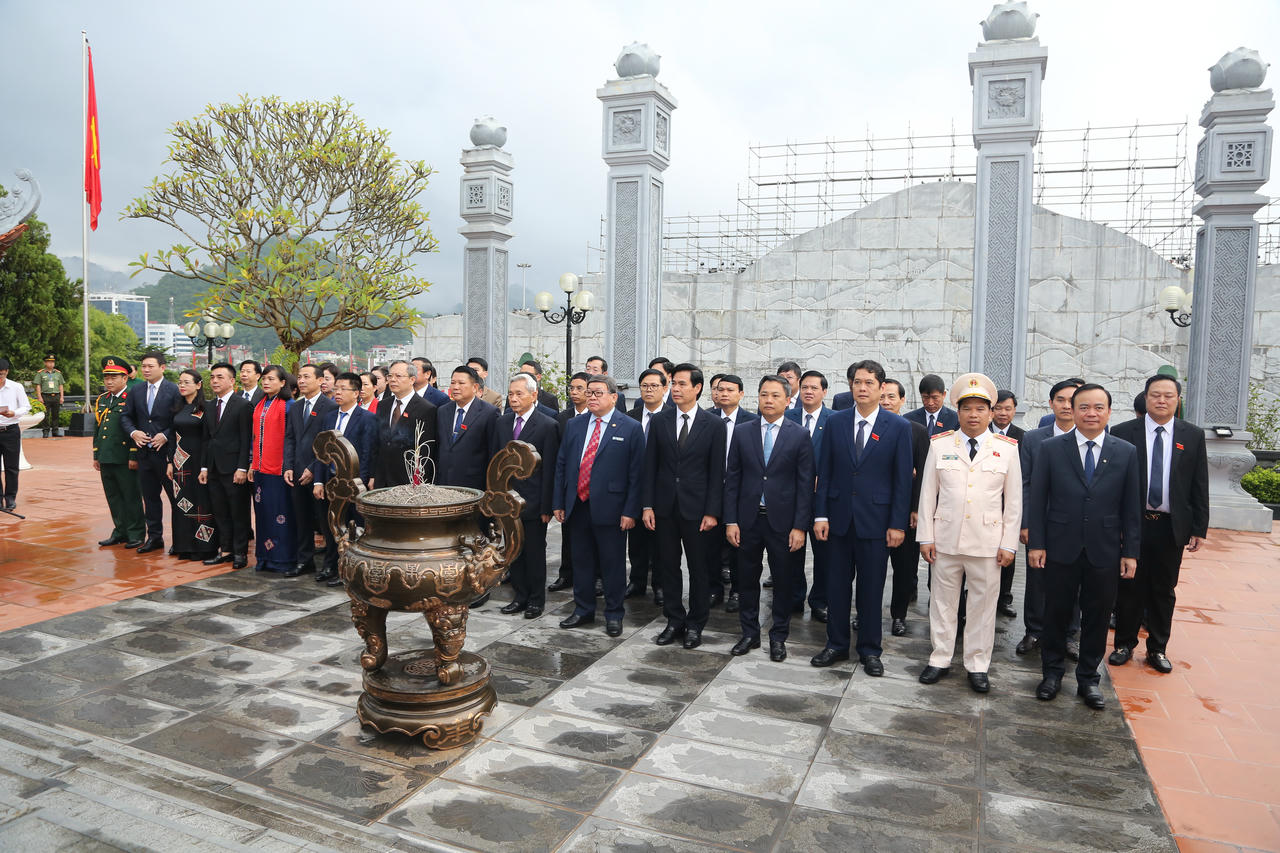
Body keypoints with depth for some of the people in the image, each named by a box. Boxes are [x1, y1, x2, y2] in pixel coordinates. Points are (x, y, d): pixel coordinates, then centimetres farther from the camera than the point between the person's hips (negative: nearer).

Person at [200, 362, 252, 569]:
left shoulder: (243, 405, -7)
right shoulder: (209, 407, 15)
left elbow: (246, 439, -11)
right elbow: (207, 439, 18)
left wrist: (242, 468, -15)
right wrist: (204, 467, 11)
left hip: (234, 469, -7)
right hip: (214, 469, 7)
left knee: (239, 513, 0)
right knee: (220, 513, 11)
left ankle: (240, 553, 8)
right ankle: (225, 550, 19)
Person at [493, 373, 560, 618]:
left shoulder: (548, 426, -10)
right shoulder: (501, 423, 7)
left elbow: (549, 469, -11)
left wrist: (546, 506, -12)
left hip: (532, 502, -5)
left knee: (535, 552, 7)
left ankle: (536, 600, 20)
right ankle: (520, 596, 27)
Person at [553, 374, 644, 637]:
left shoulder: (631, 428, -4)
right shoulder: (574, 425, 9)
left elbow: (636, 473, -7)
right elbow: (561, 465, 12)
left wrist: (630, 511, -12)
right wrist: (558, 502, 7)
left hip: (610, 509, -4)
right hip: (577, 507, 4)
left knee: (613, 564, 6)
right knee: (581, 562, 15)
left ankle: (614, 615, 22)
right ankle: (583, 611, 31)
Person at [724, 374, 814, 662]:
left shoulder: (800, 436, -2)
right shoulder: (742, 432, 3)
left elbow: (805, 484, -4)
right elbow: (732, 479, 3)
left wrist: (800, 526, -10)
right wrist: (730, 521, -2)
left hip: (782, 520, -2)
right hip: (748, 519, 2)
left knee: (783, 581, 8)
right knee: (747, 579, 10)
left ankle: (778, 638, 24)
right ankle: (749, 634, 26)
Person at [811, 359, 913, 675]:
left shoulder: (898, 427, -3)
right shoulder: (836, 422, 3)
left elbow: (902, 480, -3)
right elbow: (824, 472, 4)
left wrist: (898, 524, -7)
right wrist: (820, 515, -1)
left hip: (875, 520, -2)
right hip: (838, 518, 2)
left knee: (871, 589, 8)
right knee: (836, 585, 10)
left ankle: (869, 651, 23)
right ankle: (837, 644, 26)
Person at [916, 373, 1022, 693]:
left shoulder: (1007, 448, 2)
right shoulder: (940, 445, 3)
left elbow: (1014, 500, 3)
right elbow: (928, 493, 4)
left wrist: (1009, 544, -2)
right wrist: (926, 537, 0)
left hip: (988, 542, 0)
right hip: (946, 539, 1)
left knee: (983, 604, 7)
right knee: (942, 601, 9)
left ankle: (977, 665, 21)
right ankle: (940, 659, 23)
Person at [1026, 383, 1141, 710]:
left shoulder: (1127, 452, 2)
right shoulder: (1051, 449, -2)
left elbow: (1131, 506, 3)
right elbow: (1036, 499, -1)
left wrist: (1130, 551, 0)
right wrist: (1036, 543, -5)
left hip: (1104, 551, 1)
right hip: (1061, 549, -1)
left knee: (1097, 617, 10)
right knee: (1056, 613, 10)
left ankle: (1088, 678, 26)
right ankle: (1052, 673, 27)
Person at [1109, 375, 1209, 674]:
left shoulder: (1193, 435, 4)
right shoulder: (1123, 433, -3)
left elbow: (1200, 486, 4)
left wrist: (1199, 528, 1)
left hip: (1172, 527, 1)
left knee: (1164, 590, 11)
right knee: (1129, 587, 8)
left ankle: (1158, 649, 25)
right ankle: (1125, 644, 23)